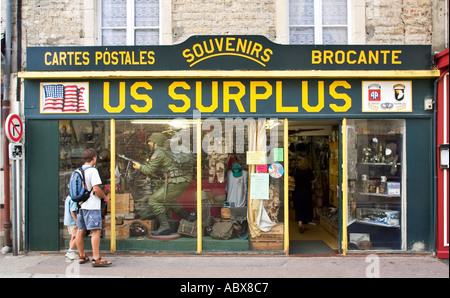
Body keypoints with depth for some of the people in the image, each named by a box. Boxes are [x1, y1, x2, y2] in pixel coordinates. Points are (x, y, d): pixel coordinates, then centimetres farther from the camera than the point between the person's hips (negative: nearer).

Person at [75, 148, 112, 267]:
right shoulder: (92, 170, -12)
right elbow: (96, 189, -18)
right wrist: (105, 197, -3)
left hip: (80, 205, 9)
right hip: (92, 206, -8)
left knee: (80, 230, 13)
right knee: (96, 231, -8)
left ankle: (82, 256, 25)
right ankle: (96, 259, -12)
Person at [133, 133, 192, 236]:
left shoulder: (158, 153, -7)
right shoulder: (167, 150, 21)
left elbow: (149, 170, -7)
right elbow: (158, 171, 27)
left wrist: (140, 167, 11)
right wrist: (147, 164, 19)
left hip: (176, 182, -10)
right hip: (185, 179, 10)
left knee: (154, 201, -2)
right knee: (168, 200, 30)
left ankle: (165, 227, -5)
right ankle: (188, 220, 30)